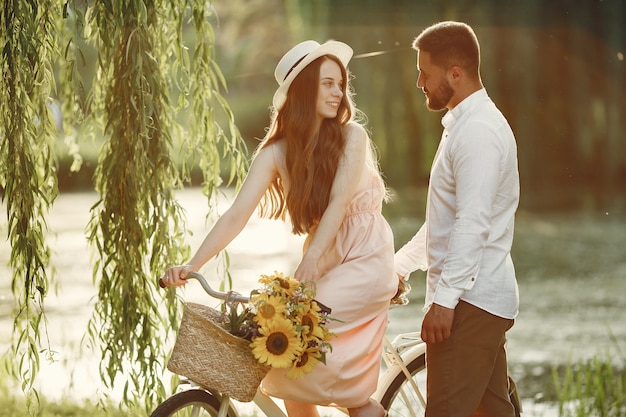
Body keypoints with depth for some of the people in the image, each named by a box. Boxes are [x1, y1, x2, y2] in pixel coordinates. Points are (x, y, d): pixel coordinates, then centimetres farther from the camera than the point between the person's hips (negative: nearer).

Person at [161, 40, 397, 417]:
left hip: (366, 262, -5)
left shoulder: (351, 137, -10)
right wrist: (192, 265, -25)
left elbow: (338, 203, -22)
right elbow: (238, 213, -12)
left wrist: (310, 262, -36)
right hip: (325, 265, 5)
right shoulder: (277, 151, -3)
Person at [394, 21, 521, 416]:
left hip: (470, 300, -11)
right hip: (484, 299, 11)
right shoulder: (464, 124, 19)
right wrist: (400, 265, 25)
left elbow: (472, 225, -23)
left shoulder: (478, 131, -15)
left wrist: (445, 299, -25)